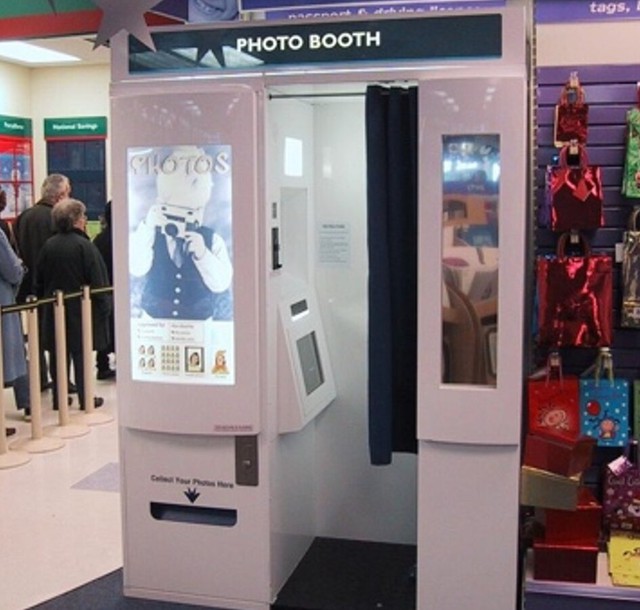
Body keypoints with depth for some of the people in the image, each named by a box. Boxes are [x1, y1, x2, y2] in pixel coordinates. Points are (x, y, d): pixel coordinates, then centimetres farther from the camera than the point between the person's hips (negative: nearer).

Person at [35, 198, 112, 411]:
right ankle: (85, 398, 9)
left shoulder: (48, 246, -1)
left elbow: (39, 281, 6)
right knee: (81, 354, 4)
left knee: (57, 354, 10)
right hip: (80, 310, -4)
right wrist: (103, 306, -5)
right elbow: (98, 281, -14)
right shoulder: (84, 245, -14)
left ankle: (58, 398, 16)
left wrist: (44, 300, 17)